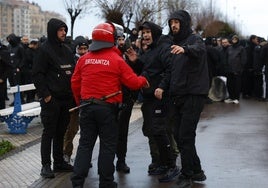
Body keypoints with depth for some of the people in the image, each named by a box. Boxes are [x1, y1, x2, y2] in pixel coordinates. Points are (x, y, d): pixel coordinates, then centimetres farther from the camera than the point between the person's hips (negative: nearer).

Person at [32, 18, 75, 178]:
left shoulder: (67, 50, 14)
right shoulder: (45, 49, -7)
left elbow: (73, 72, 21)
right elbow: (38, 74, -11)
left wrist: (73, 93, 10)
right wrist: (45, 94, -16)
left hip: (66, 98, 7)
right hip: (51, 99, -7)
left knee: (61, 131, 13)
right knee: (49, 132, -2)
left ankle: (59, 162, 22)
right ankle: (46, 165, 4)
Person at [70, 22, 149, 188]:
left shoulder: (84, 59, 2)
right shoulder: (117, 59, -8)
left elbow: (75, 83, 7)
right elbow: (133, 82, -7)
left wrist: (80, 102, 21)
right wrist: (143, 80, 14)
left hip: (87, 106, 4)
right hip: (108, 108, -3)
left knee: (85, 144, 10)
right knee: (108, 145, 7)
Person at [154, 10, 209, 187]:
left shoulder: (194, 39, -7)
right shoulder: (176, 43, 18)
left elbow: (199, 49, -32)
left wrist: (185, 49, -53)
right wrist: (163, 87, 5)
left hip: (193, 95, -8)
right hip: (178, 96, 8)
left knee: (185, 136, -8)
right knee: (179, 136, 10)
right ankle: (196, 171, 22)